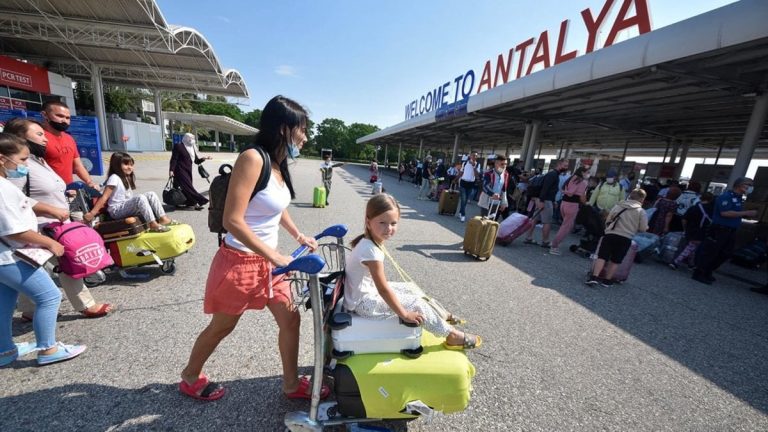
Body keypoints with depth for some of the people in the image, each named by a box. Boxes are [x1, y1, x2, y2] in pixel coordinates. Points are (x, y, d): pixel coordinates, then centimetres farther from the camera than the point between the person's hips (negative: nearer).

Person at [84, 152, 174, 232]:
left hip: (127, 207, 8)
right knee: (140, 198, -32)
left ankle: (163, 218, -18)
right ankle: (153, 224, -40)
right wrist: (92, 213, -18)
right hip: (116, 211, -8)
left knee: (151, 195, -6)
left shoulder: (128, 178, 16)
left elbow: (128, 197, 14)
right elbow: (104, 198, -15)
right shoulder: (114, 178, -10)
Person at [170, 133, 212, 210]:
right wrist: (171, 170, -17)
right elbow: (174, 159, -10)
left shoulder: (192, 148, 16)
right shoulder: (178, 146, -5)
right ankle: (196, 203, -14)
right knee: (188, 187, -12)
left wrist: (203, 158, -5)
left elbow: (197, 161, 14)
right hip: (180, 170, -7)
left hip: (188, 171, 7)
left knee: (187, 187, 7)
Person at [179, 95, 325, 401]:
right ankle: (190, 377, 47)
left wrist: (299, 236, 16)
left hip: (266, 261, 8)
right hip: (239, 262, -7)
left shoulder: (277, 164, 5)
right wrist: (276, 257, -26)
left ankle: (292, 384, 33)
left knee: (291, 320, 12)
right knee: (221, 328, 17)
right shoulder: (252, 158, -22)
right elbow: (232, 221, -27)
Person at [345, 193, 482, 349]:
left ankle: (440, 320, 32)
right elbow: (384, 290, -26)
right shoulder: (371, 251, -32)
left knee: (406, 290, 17)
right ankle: (451, 335, 14)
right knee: (416, 303, -5)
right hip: (365, 302, -9)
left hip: (365, 291, 9)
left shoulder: (367, 241, -3)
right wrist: (404, 314, -17)